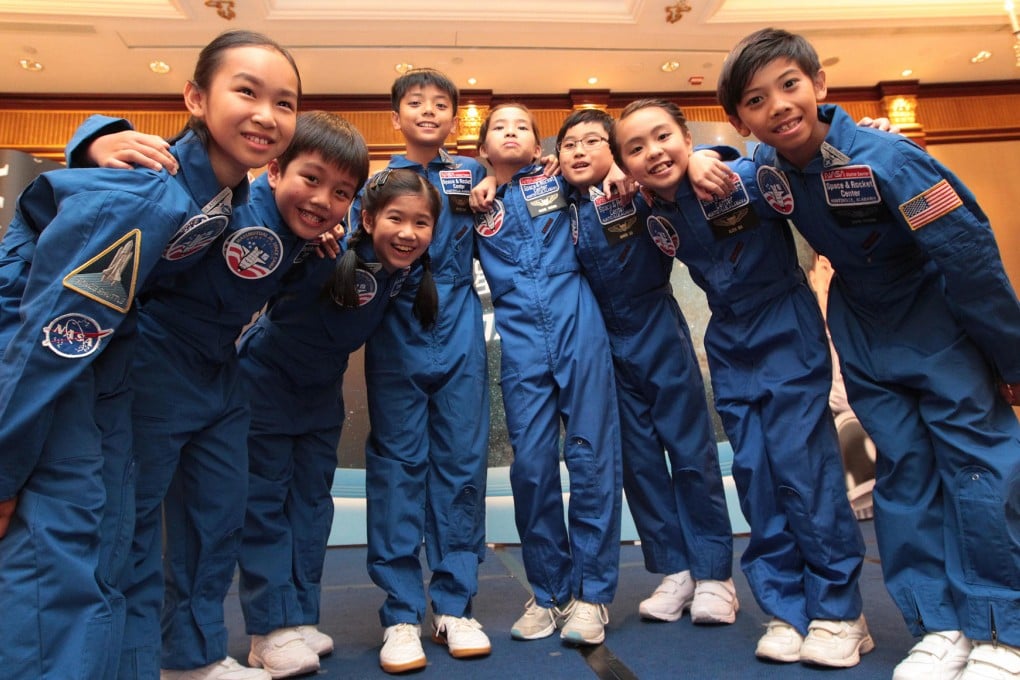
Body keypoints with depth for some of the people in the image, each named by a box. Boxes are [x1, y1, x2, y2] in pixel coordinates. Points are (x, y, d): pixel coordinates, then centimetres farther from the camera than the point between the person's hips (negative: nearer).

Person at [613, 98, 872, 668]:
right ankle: (787, 611, 19)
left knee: (804, 467, -4)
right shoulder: (654, 217, -2)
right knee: (755, 477, 7)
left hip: (788, 334, -5)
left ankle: (838, 611, 14)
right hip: (730, 347, 5)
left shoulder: (745, 176, -17)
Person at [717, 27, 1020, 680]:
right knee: (904, 467, 5)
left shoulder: (883, 157, -27)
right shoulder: (767, 167, -11)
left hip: (940, 319, -4)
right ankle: (940, 625, 14)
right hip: (864, 330, 5)